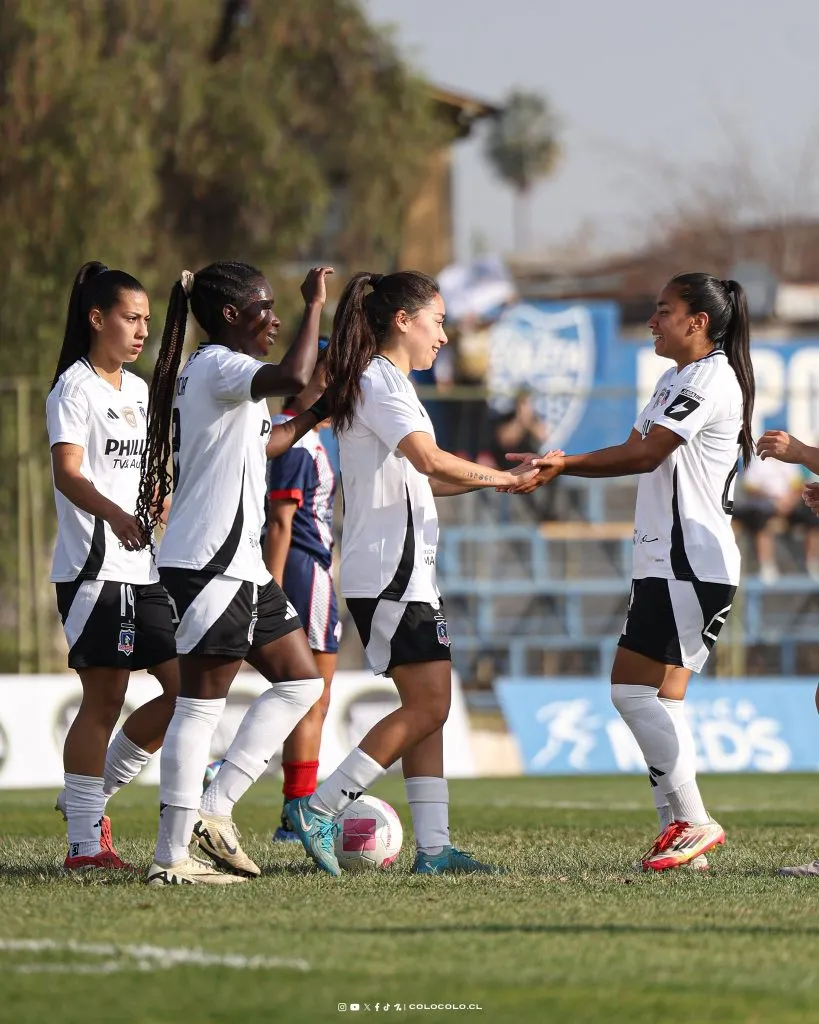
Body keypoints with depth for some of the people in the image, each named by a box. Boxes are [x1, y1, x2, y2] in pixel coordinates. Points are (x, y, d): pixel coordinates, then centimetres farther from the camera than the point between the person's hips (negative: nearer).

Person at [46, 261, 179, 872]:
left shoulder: (138, 391, 18)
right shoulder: (75, 387, -7)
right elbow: (67, 473, -20)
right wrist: (116, 516, -35)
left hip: (145, 568, 8)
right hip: (94, 566, -8)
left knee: (187, 688, 3)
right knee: (104, 701, -8)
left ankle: (92, 794, 16)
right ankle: (85, 844, -3)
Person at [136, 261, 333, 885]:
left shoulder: (210, 373, 20)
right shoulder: (218, 366, -12)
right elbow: (292, 377, -32)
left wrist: (311, 418, 32)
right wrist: (315, 306, -20)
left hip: (240, 564, 11)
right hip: (209, 563, -11)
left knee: (302, 682, 11)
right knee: (201, 704, -8)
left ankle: (213, 810, 9)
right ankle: (172, 857, -6)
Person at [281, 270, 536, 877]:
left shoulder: (387, 383, 21)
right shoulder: (380, 382, -11)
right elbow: (429, 460, -23)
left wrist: (493, 476, 15)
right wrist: (500, 478, -10)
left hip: (408, 569, 10)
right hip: (388, 570, -10)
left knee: (430, 705, 6)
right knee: (427, 704, -12)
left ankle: (433, 846, 2)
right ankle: (318, 810, -11)